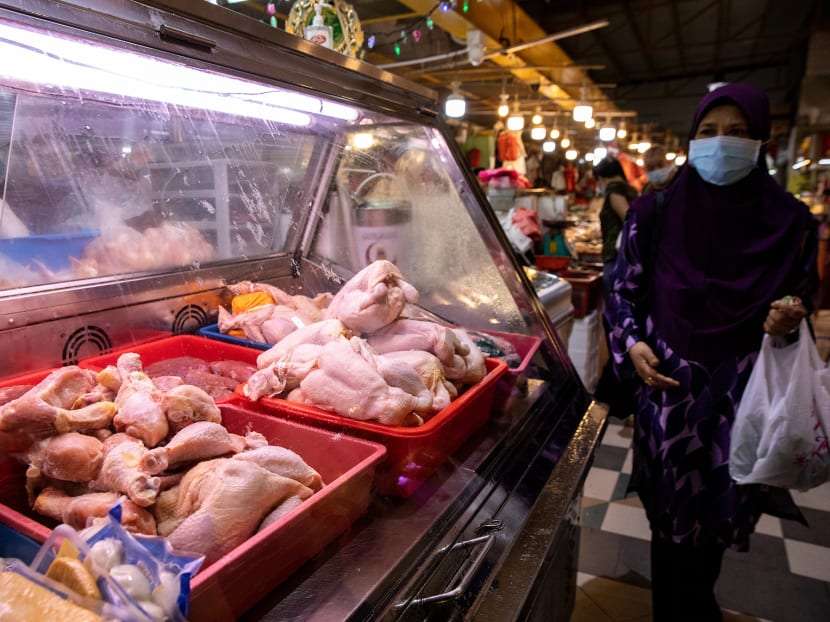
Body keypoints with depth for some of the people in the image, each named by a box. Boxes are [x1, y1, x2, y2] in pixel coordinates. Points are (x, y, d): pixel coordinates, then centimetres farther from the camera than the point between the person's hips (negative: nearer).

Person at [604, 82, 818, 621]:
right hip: (668, 385, -1)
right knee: (676, 518, 9)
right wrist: (632, 344, -13)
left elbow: (800, 300, 9)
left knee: (720, 514, 15)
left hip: (745, 391, 2)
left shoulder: (789, 221, -1)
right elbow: (625, 291, 3)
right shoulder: (656, 213, -4)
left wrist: (788, 320, -14)